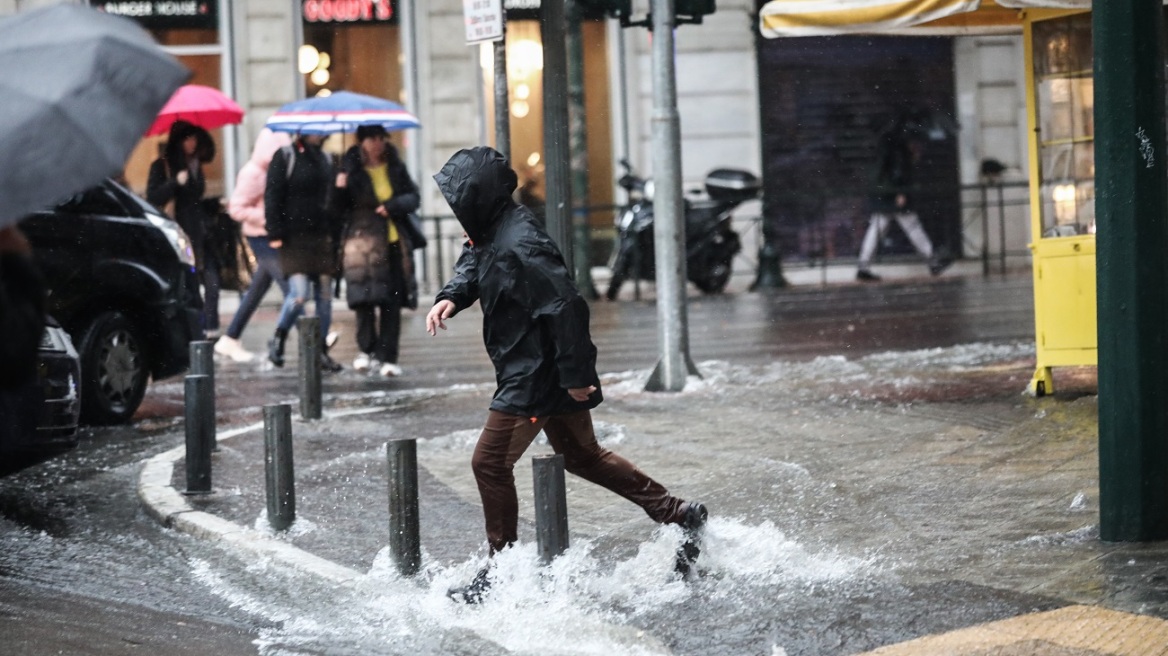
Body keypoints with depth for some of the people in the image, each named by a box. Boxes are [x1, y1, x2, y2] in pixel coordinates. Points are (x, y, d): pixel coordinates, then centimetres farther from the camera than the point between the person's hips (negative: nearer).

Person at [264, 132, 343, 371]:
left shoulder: (325, 159, 15)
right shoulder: (285, 156, -2)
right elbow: (272, 196, -5)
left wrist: (334, 233, 12)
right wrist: (274, 233, -12)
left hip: (322, 237, 5)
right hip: (294, 237, -5)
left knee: (324, 295, 3)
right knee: (300, 293, -15)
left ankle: (321, 350, 12)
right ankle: (278, 339, 8)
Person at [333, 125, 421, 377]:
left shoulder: (395, 167, 9)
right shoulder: (351, 169, 1)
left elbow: (413, 197, 9)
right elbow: (340, 208, 0)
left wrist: (394, 205, -10)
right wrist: (340, 190, -20)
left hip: (394, 242, 3)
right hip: (363, 242, -3)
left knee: (392, 302, 1)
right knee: (365, 299, -11)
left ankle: (387, 357, 6)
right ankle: (368, 350, 7)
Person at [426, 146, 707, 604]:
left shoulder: (519, 247, -26)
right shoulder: (490, 232, 4)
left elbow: (566, 307, -29)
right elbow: (473, 265, 23)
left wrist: (573, 375, -25)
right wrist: (450, 298, 1)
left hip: (536, 378, -11)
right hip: (541, 373, 11)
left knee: (491, 463, -3)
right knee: (580, 455, 20)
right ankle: (677, 515, 24)